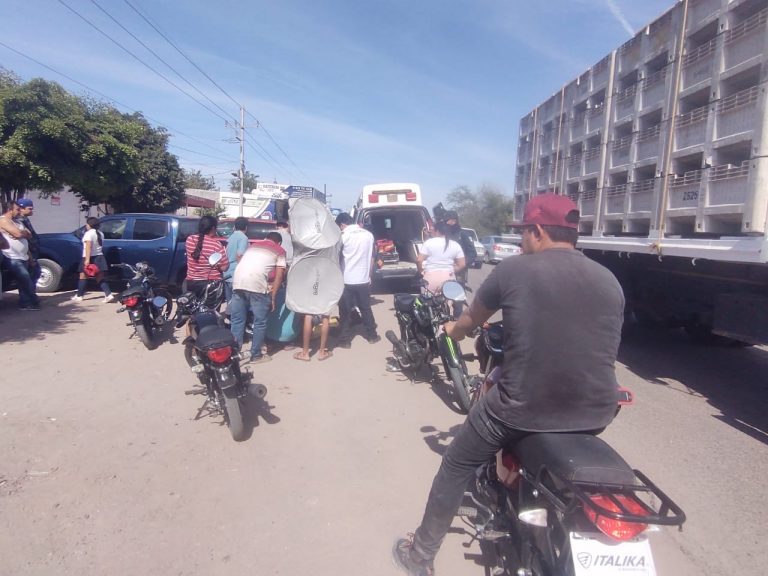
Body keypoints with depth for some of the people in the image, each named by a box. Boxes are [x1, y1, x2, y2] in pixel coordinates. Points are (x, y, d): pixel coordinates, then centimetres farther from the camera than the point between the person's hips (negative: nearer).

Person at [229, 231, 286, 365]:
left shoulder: (253, 245, 32)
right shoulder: (279, 251, 18)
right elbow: (279, 275, 7)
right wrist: (273, 296, 8)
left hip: (238, 282, 5)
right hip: (258, 285, -5)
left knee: (237, 320, 13)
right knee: (260, 322, 7)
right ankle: (256, 355, 13)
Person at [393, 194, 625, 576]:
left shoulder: (514, 270, -6)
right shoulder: (610, 281, 5)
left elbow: (471, 320, 11)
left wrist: (454, 331, 34)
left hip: (523, 407, -4)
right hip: (597, 414, 5)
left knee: (456, 467, 18)